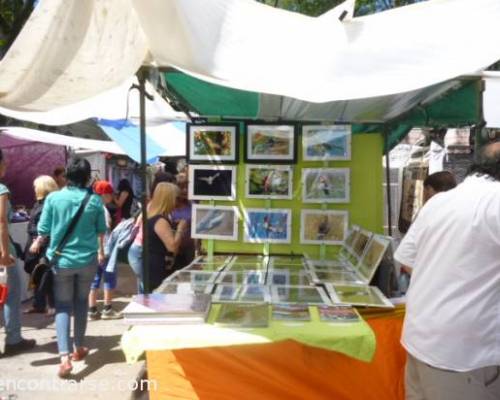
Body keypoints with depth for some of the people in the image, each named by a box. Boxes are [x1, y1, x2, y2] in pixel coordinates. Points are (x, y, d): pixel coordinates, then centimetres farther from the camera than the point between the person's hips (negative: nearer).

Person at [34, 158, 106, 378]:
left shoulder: (53, 198, -8)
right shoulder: (95, 200, -5)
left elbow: (43, 230, -3)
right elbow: (101, 231, 6)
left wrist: (37, 244, 21)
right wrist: (101, 251, 25)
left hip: (61, 259, -1)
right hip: (88, 259, 1)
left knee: (63, 306, 6)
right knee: (81, 302, 18)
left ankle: (65, 357, -6)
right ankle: (79, 348, 28)